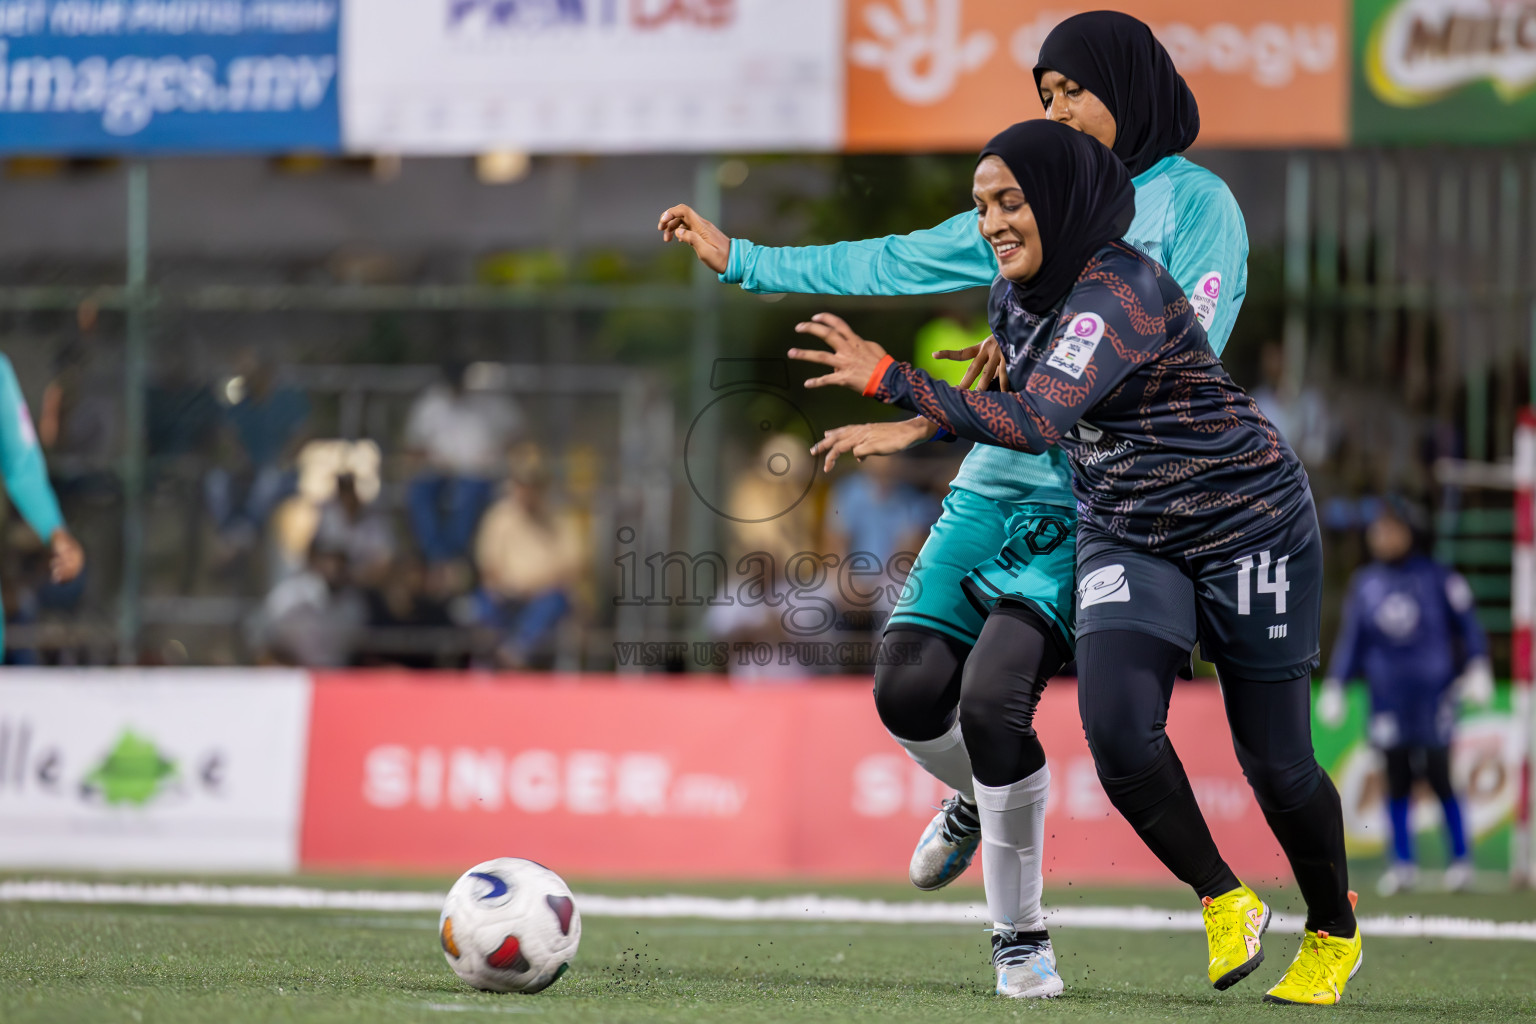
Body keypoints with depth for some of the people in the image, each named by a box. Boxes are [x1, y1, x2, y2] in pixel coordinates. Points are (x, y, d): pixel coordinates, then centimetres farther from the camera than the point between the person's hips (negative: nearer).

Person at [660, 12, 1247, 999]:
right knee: (911, 693, -8)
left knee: (992, 696, -21)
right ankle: (984, 798, 28)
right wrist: (742, 259, 21)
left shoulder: (1197, 206, -2)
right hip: (997, 482, 6)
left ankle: (1023, 934, -2)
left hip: (1095, 506, -6)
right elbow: (896, 263, 21)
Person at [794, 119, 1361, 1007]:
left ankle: (1335, 935, 28)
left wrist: (892, 380, -42)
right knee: (1117, 728, -18)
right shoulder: (1015, 298, 1)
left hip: (1248, 525, -7)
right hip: (1125, 535, 7)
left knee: (1274, 759, 1)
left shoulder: (1121, 291, -26)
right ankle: (1225, 904, 3)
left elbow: (1037, 423, -39)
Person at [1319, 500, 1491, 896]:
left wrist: (1477, 669, -5)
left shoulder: (1435, 577, -1)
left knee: (1438, 777, -5)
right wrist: (1334, 686, 8)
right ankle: (1402, 863, 9)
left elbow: (1467, 623, 3)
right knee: (1397, 780, 2)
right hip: (1387, 696, 3)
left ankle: (1460, 859, 6)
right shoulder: (1364, 584, 8)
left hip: (1432, 694, -3)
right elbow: (1351, 637, 12)